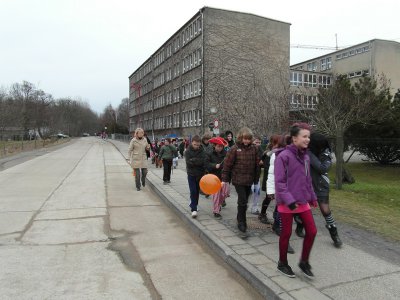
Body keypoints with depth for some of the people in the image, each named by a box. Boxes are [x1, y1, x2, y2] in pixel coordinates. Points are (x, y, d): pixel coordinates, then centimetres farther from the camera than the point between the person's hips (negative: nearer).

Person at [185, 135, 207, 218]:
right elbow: (188, 162, -16)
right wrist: (198, 161, -18)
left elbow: (203, 162, -11)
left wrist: (193, 160, -15)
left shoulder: (202, 151, -3)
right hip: (191, 174, -2)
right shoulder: (188, 151, -6)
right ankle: (194, 209, -6)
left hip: (200, 174, 2)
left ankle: (193, 205, 31)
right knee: (193, 191, -8)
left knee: (197, 191, 13)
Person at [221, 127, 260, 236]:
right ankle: (241, 223, 6)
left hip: (249, 180, 4)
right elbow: (227, 164, -7)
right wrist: (225, 179, -6)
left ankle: (240, 218, 34)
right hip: (238, 179, -4)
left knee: (244, 200, 14)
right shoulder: (234, 149, -10)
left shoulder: (254, 148, 1)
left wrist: (256, 179, 8)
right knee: (242, 201, -8)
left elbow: (257, 164, 6)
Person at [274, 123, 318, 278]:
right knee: (286, 233, 7)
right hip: (287, 203, -7)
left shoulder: (305, 156, 8)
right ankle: (282, 263, 29)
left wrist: (312, 196, 20)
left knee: (311, 231, 7)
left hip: (302, 201, 7)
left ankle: (304, 262, 28)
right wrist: (289, 200, -23)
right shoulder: (284, 156, -16)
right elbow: (279, 181, -19)